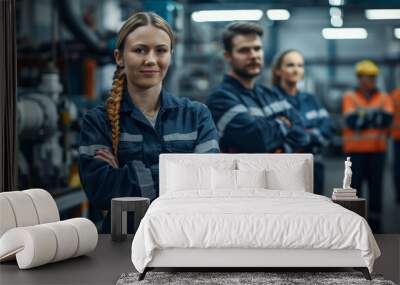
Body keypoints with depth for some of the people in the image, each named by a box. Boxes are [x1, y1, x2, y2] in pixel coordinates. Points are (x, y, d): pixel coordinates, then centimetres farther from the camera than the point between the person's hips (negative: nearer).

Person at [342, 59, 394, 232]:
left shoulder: (384, 98, 8)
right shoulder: (349, 97, 1)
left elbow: (387, 119, -8)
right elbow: (352, 121, -13)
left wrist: (364, 115, -16)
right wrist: (376, 115, -11)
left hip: (377, 150, 2)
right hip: (355, 150, -2)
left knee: (376, 185, 4)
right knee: (354, 185, 0)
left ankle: (374, 223, 12)